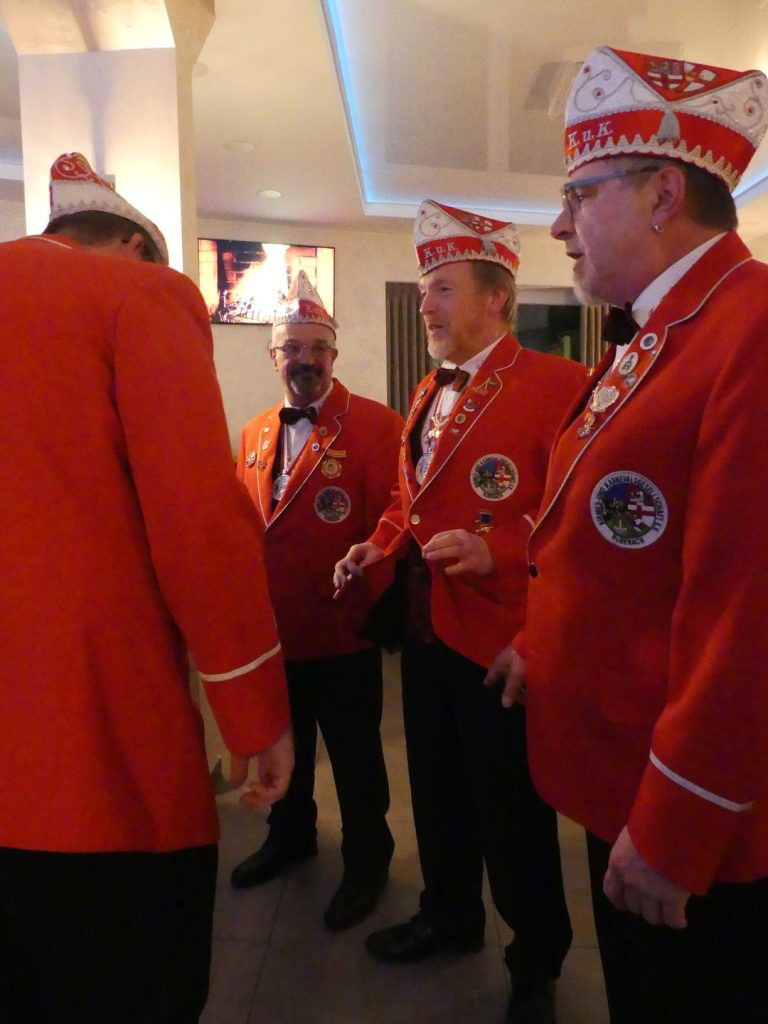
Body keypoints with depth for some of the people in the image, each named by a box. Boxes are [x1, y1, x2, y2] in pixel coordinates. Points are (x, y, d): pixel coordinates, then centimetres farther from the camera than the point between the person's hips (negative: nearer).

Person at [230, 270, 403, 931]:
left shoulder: (376, 426, -11)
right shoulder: (256, 433, 8)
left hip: (342, 629, -6)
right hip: (272, 629, 6)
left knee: (355, 754, 12)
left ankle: (367, 859, 36)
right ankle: (290, 835, 49)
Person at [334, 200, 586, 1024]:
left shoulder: (557, 384, -12)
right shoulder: (427, 393, 14)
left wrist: (495, 551, -29)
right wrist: (379, 545, 3)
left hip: (502, 639, -7)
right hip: (425, 631, 8)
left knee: (512, 808, 11)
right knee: (436, 791, 22)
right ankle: (449, 915, 48)